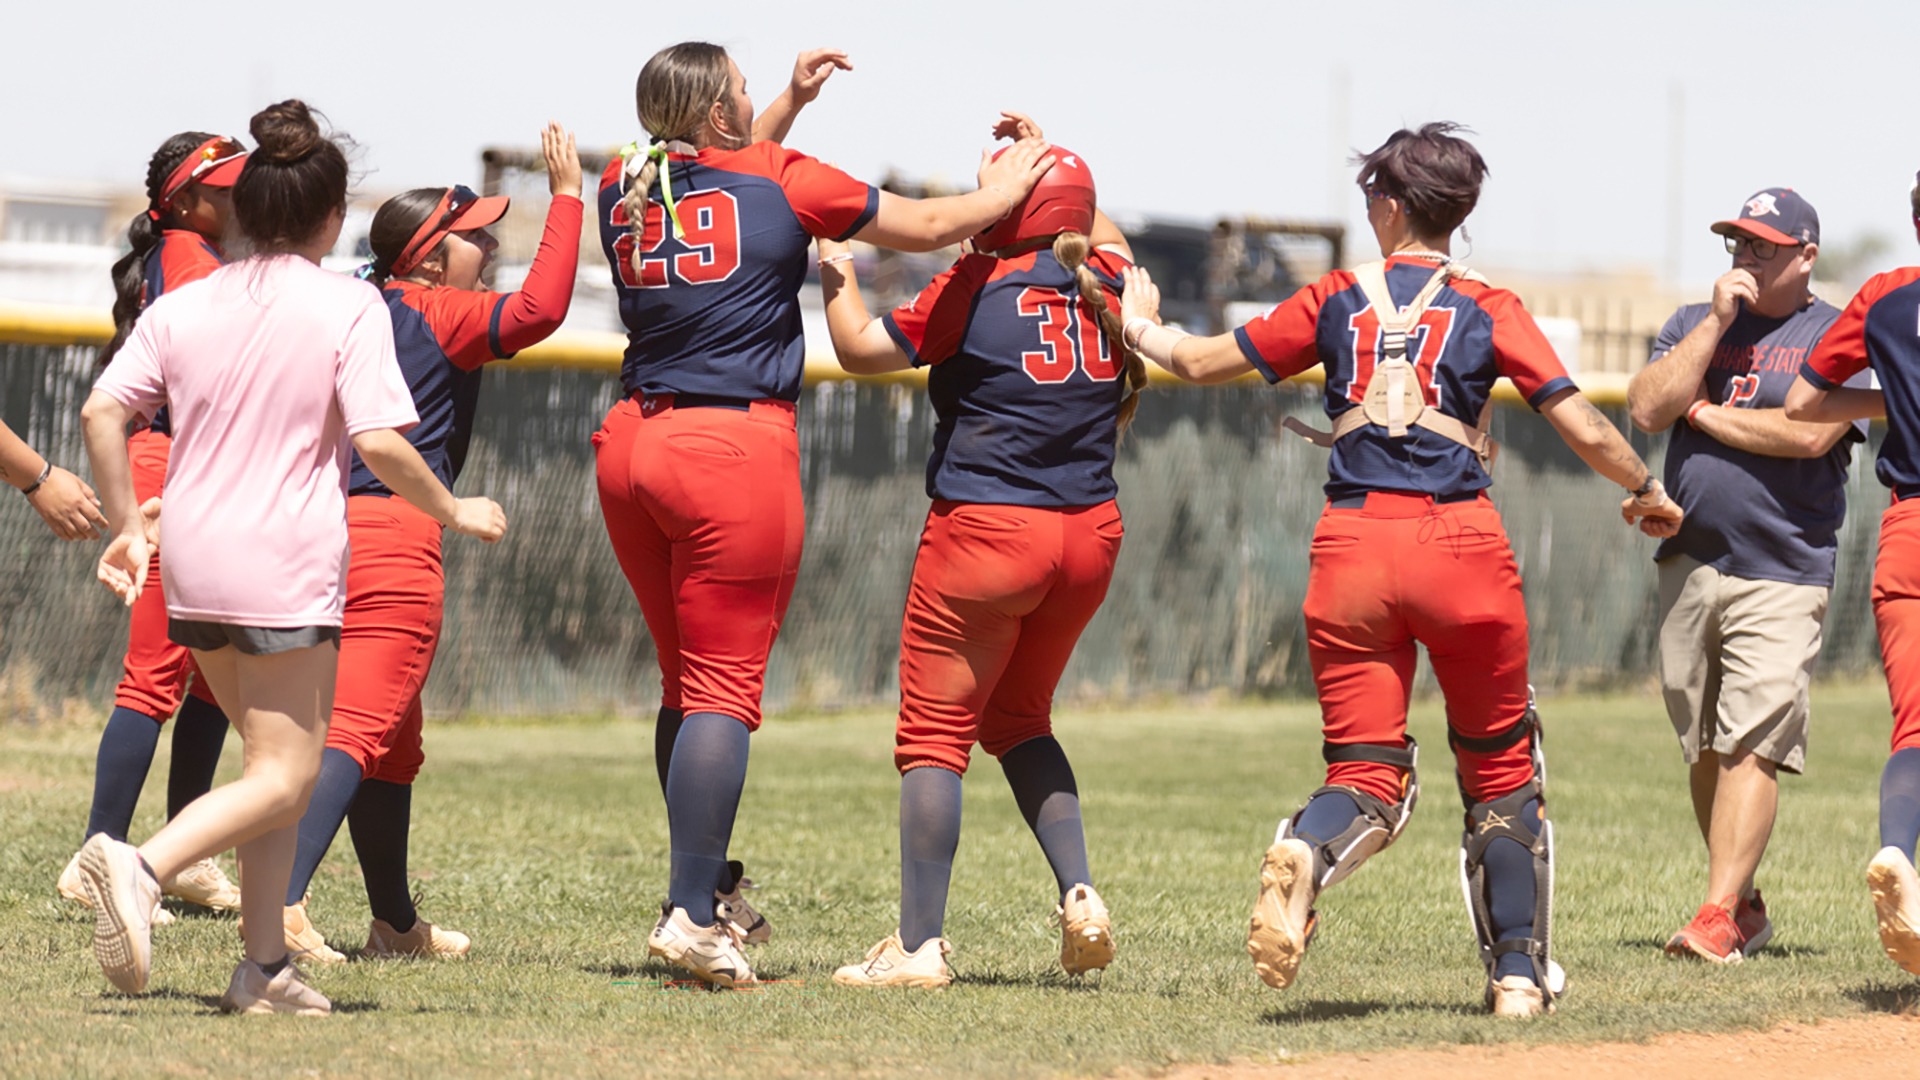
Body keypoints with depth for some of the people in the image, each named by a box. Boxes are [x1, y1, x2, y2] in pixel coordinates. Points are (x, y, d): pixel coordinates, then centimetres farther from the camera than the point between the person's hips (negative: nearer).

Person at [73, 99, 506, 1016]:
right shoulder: (347, 306, -6)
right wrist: (455, 511, 1)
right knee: (284, 778, -3)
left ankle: (265, 966, 12)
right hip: (286, 567, -6)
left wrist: (127, 526, 12)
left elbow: (102, 411, 2)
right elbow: (379, 442, -14)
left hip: (192, 565, 6)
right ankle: (141, 866, -29)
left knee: (277, 759, 18)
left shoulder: (183, 306, 8)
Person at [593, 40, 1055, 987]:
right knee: (724, 685, -5)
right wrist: (1001, 193, 25)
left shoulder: (624, 191, 10)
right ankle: (693, 917, -12)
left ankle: (708, 895, 23)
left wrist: (791, 103, 34)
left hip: (630, 445, 6)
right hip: (737, 447, -6)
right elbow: (926, 226, 7)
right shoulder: (784, 182, -4)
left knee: (687, 679, 17)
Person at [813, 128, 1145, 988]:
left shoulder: (978, 288, -10)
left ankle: (919, 944, -4)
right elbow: (1102, 235, 30)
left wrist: (836, 267, 8)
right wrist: (1046, 162, 34)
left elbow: (861, 346, -7)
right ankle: (1079, 894, 7)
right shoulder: (1107, 284, 6)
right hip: (1091, 533, 6)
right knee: (1018, 719, 24)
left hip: (986, 530, -6)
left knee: (934, 733, 1)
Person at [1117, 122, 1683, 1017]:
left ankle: (1307, 852, -31)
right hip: (1461, 542, -1)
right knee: (1500, 767, 15)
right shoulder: (1488, 309, 5)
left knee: (1367, 771, 4)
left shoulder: (1336, 301, 10)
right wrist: (1648, 493, 19)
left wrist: (1141, 329, 36)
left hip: (1353, 542, 1)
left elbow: (1201, 362, 15)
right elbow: (1582, 426, 1)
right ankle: (1519, 972, 14)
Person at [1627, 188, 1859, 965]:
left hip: (1782, 573, -5)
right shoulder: (1693, 324, 14)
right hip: (1688, 567, 5)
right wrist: (1718, 323, -6)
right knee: (1703, 748, 7)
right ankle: (1744, 902, 18)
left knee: (1753, 745, -13)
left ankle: (1718, 916, -18)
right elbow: (1645, 410, -1)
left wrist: (1702, 412, -6)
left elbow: (1809, 434, -16)